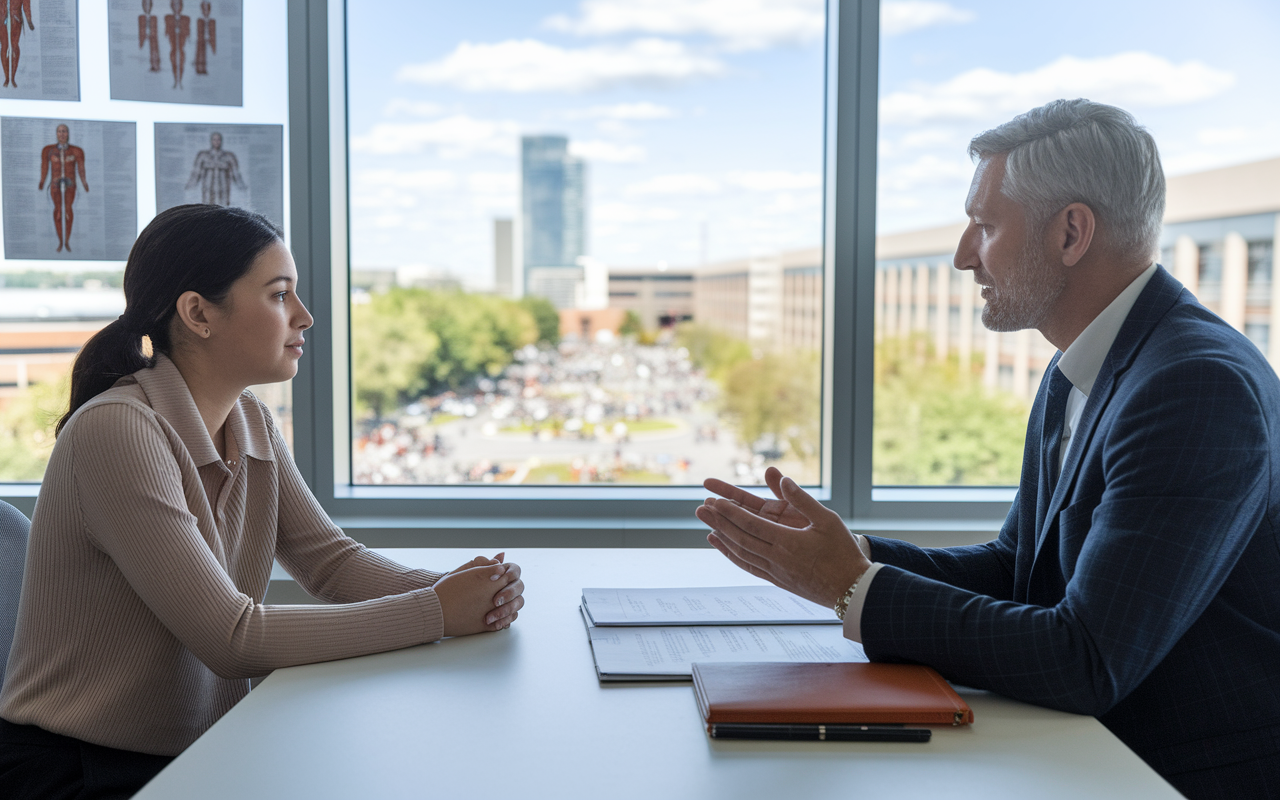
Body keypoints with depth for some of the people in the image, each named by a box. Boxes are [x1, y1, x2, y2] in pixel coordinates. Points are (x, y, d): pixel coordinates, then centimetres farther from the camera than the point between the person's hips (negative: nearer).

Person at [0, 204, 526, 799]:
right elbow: (232, 638, -25)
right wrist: (435, 614, -25)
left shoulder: (250, 422, 4)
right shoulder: (116, 432, -22)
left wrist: (453, 590, -17)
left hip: (200, 751, 8)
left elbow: (330, 560, 1)